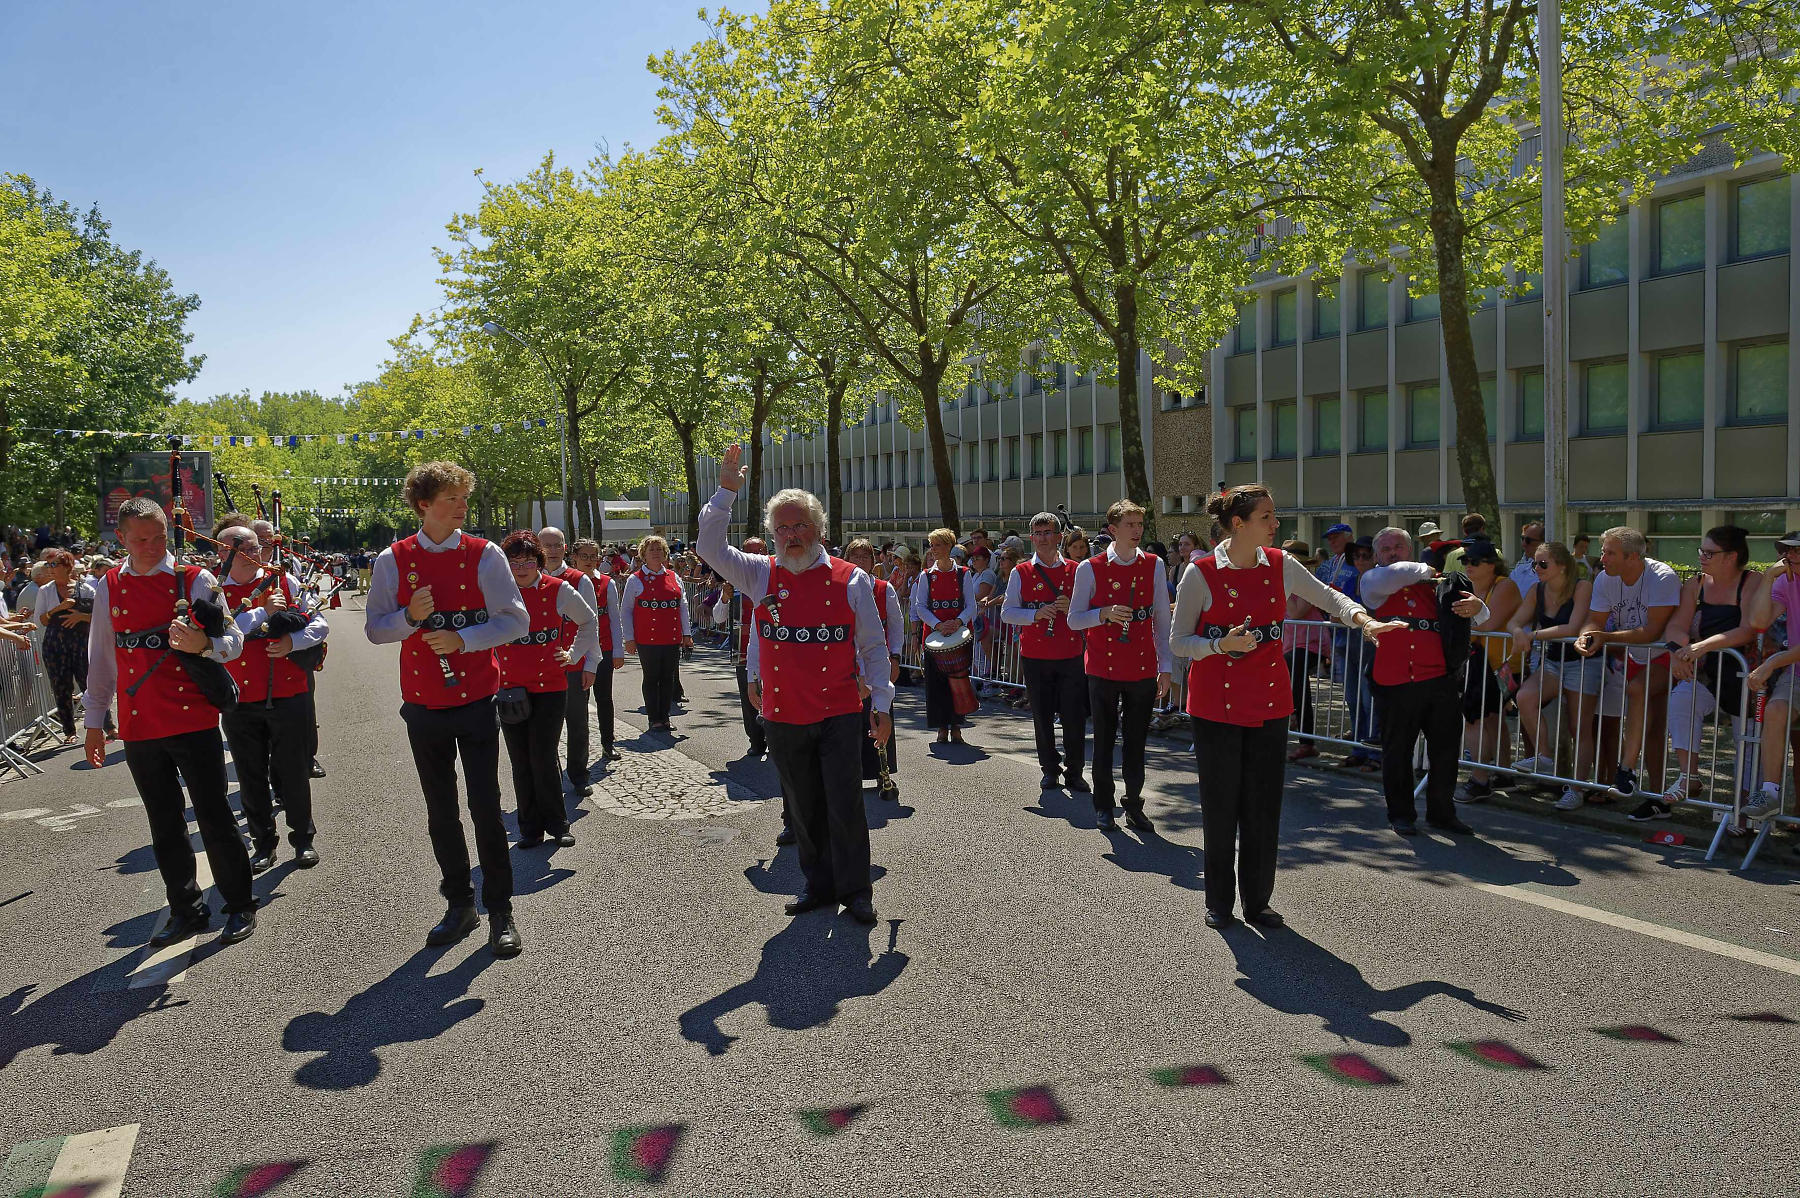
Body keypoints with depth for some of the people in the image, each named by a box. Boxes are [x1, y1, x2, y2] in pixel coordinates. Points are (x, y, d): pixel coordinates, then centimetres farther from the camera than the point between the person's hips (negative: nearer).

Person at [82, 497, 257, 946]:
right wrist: (94, 721, 14)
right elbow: (101, 658, 13)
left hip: (193, 719, -3)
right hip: (138, 726, 3)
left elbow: (233, 642, -5)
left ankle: (240, 906, 13)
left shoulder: (195, 581, -3)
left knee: (214, 817, 1)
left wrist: (203, 644, -27)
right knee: (164, 825, 12)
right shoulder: (107, 588, 7)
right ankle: (187, 911, 24)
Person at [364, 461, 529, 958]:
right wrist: (410, 617, -17)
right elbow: (374, 629, 3)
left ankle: (500, 912, 9)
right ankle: (459, 904, 25)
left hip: (476, 701, -2)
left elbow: (515, 620, -6)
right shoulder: (393, 560, 1)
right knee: (441, 811, 11)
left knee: (486, 807, -2)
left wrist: (462, 639, -19)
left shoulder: (484, 555, -3)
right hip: (423, 706, 2)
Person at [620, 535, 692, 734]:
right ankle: (654, 719, 10)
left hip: (672, 639, 3)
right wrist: (629, 638, -3)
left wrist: (686, 633, 10)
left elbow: (683, 607, 15)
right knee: (651, 678, 2)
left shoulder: (674, 578, 11)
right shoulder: (636, 580, 1)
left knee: (668, 678, 7)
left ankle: (665, 717, 16)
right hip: (647, 640, -3)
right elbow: (625, 610, 2)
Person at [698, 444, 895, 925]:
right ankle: (818, 885, 26)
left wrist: (882, 706, 1)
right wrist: (726, 491, -12)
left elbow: (873, 647, 3)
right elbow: (710, 546, -3)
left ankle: (855, 889, 14)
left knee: (845, 805, -1)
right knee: (804, 808, 12)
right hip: (784, 717, 3)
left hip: (839, 713, -2)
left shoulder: (850, 579, -2)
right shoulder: (762, 576, 5)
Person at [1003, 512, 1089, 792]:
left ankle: (1074, 772, 13)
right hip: (1035, 656, 0)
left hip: (1071, 655, 0)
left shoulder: (1076, 570, 5)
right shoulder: (1021, 573, 5)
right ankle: (1050, 769, 22)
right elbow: (1007, 612, 2)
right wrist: (1036, 614, -14)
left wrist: (1071, 608, -12)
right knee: (1042, 717, 7)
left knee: (1074, 717, -1)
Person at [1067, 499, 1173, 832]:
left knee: (1136, 741, 9)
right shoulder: (1090, 568, -4)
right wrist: (1104, 614, -19)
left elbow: (1162, 620, 7)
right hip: (1103, 668, -1)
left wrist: (1166, 666, 4)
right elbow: (1074, 619, 0)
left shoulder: (1154, 566, 2)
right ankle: (1103, 807, 22)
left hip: (1143, 668, 2)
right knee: (1104, 739, 8)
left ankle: (1134, 806, 23)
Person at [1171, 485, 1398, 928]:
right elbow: (1178, 641, -5)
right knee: (1221, 805, 4)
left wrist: (1363, 619, -7)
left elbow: (1327, 596, 12)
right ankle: (1219, 902, 19)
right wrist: (1221, 645, -22)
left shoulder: (1281, 566, 1)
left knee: (1264, 806, 7)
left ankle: (1257, 900, 21)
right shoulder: (1200, 573, -10)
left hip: (1269, 704, 4)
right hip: (1216, 705, -3)